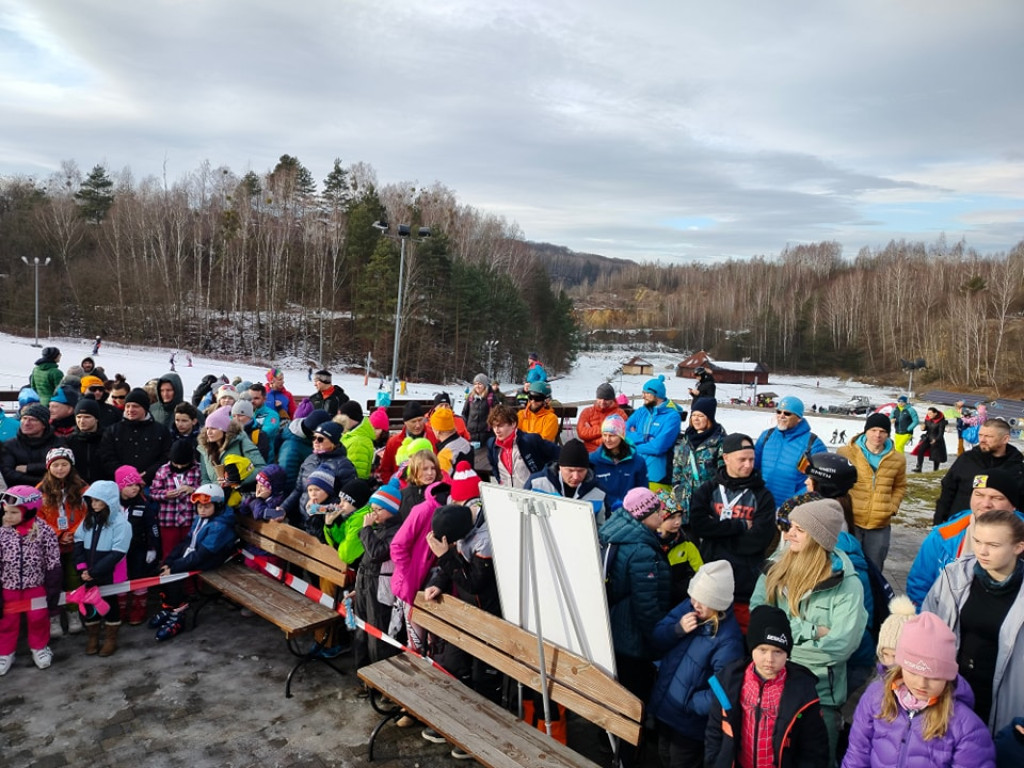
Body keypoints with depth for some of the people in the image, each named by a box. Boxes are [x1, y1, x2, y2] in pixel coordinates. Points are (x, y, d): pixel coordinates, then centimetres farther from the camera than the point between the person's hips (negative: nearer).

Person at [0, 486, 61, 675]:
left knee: (38, 618, 13)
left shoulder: (43, 530, -16)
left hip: (35, 584, -1)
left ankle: (39, 647, 36)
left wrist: (53, 588, -7)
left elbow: (53, 562, -8)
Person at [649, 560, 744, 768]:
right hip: (663, 706, 6)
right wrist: (678, 629, -22)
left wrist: (687, 704, -19)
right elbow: (657, 640, -3)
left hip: (689, 722, -6)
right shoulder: (688, 606, -10)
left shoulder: (728, 639, -29)